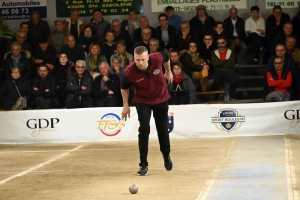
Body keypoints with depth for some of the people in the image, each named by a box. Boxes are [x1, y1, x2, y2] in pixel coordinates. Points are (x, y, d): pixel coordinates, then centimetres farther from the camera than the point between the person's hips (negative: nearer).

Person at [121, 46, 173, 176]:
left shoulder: (157, 58, -29)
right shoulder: (129, 72, -30)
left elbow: (166, 56, -2)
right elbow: (124, 87, -8)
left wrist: (168, 72, 8)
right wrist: (125, 105, -5)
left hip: (161, 99, 2)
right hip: (142, 101, -2)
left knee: (163, 130, 11)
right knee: (144, 129, -17)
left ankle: (166, 156, 39)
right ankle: (143, 164, -7)